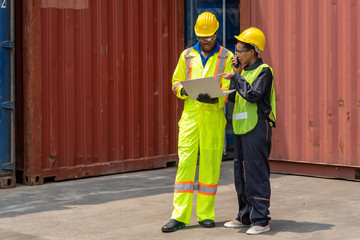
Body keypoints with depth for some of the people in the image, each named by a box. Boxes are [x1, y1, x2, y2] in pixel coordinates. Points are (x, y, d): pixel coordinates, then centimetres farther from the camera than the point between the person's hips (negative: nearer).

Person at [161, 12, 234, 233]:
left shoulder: (226, 57, 4)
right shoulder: (187, 55, 12)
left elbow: (228, 89, -2)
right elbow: (176, 82, 15)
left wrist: (213, 98, -22)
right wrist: (184, 89, -9)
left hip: (214, 116, -1)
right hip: (190, 114, 1)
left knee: (210, 165, 2)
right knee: (185, 162, -3)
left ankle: (206, 214, 12)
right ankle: (180, 216, 0)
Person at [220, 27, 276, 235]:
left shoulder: (264, 71, -8)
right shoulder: (244, 71, 18)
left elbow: (253, 95, -21)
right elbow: (233, 97, 16)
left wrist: (236, 77, -12)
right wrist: (235, 73, 10)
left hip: (257, 128, -9)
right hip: (242, 128, 9)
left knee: (257, 173, -8)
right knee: (242, 173, 12)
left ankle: (261, 220, -4)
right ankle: (245, 216, 21)